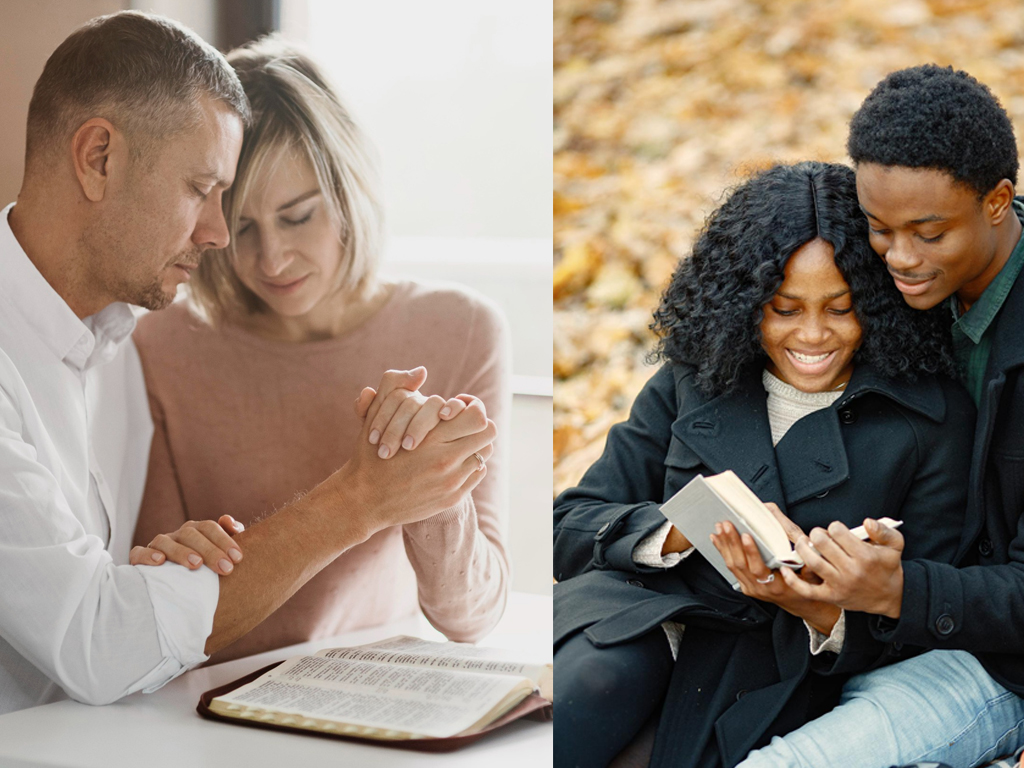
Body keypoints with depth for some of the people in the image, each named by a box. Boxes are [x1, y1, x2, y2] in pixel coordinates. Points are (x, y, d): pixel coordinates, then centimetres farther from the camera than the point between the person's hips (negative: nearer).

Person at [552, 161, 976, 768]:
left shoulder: (934, 418, 3)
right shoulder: (693, 381, 11)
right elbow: (573, 527, 8)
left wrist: (821, 613, -19)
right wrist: (677, 532, -13)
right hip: (641, 616, 2)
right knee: (595, 678, -34)